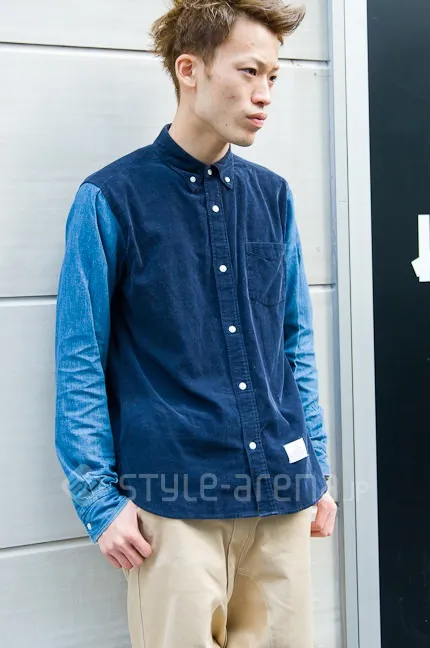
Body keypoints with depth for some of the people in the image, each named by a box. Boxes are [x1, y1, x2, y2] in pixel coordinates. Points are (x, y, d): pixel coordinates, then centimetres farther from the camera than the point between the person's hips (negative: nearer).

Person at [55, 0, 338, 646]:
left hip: (282, 493, 5)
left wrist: (316, 470, 12)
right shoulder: (112, 198, -5)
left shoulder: (272, 196, 8)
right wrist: (100, 498, -7)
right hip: (173, 498, -4)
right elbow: (80, 361, -5)